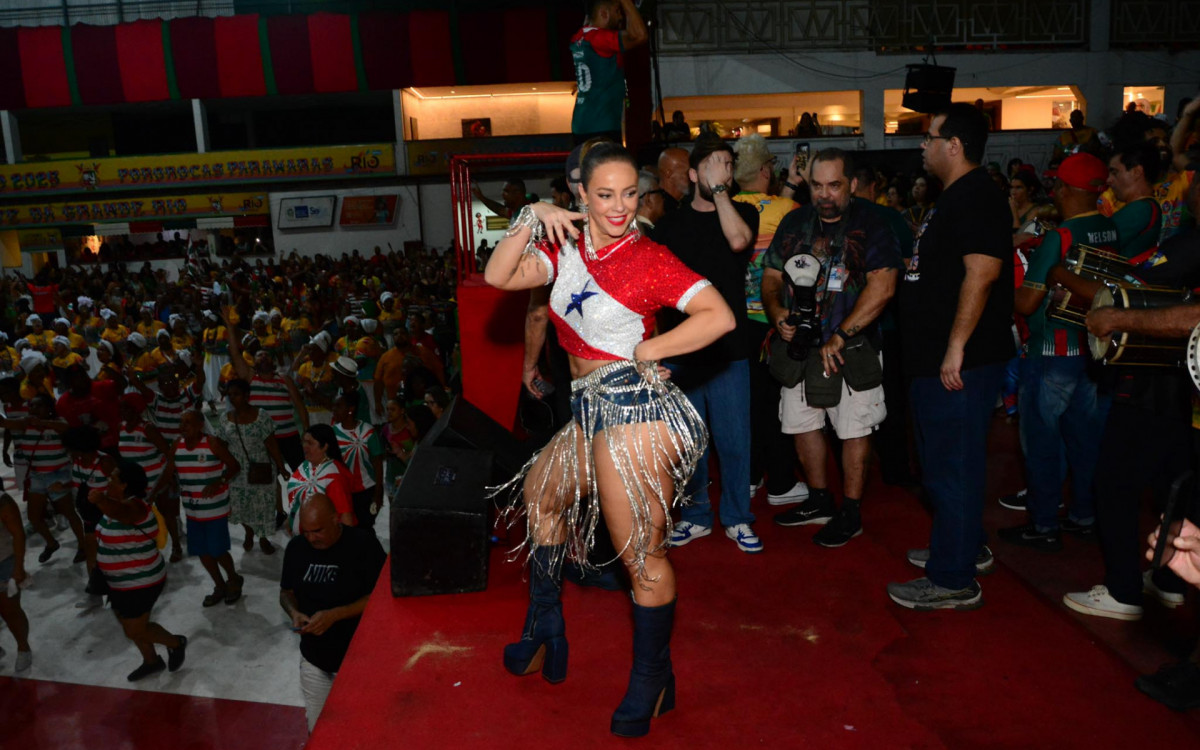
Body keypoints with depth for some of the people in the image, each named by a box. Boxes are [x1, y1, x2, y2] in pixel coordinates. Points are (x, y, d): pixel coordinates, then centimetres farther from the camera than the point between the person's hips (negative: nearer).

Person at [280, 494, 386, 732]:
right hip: (313, 659, 4)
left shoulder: (363, 544, -17)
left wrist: (334, 615, -24)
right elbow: (286, 592, 10)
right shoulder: (296, 547, -2)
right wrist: (294, 612, -12)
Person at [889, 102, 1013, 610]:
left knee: (952, 466, -4)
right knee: (948, 461, 20)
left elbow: (981, 272, -25)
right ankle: (966, 548, 36)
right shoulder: (957, 197, 18)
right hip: (938, 359, 11)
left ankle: (954, 580, 5)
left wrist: (956, 348, -26)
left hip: (960, 363, -11)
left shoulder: (975, 198, -15)